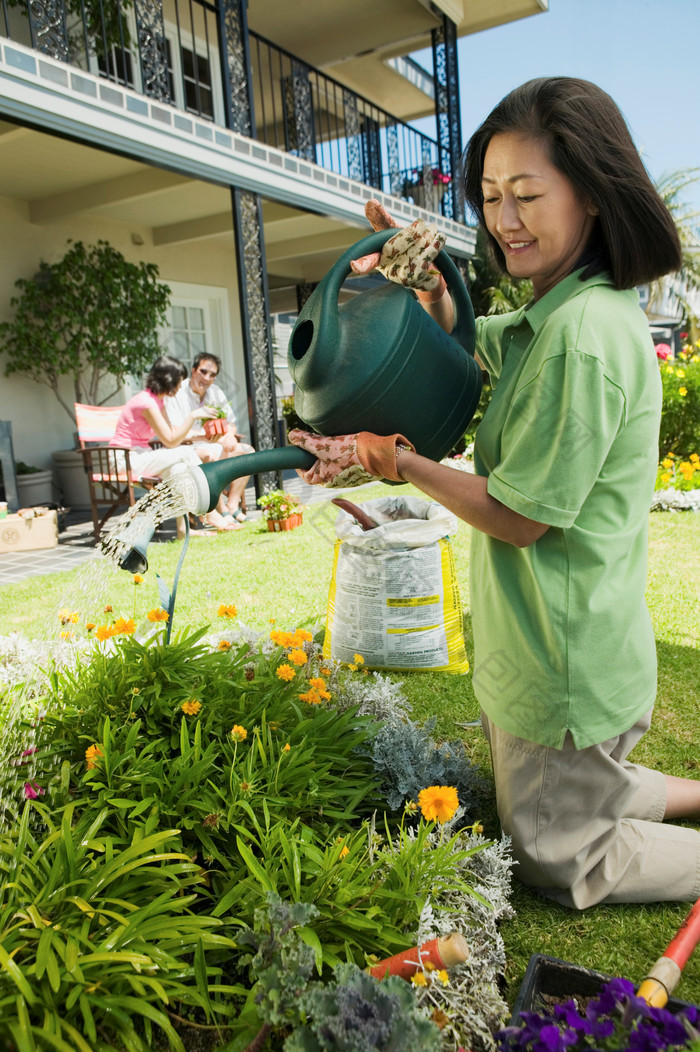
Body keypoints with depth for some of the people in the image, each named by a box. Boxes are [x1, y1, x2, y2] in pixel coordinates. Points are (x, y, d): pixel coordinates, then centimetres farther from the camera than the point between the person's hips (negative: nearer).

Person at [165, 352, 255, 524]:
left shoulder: (215, 391, 6)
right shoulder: (177, 394, -15)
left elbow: (231, 422, 15)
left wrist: (229, 434, -11)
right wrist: (213, 438, -31)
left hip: (211, 446, 8)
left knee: (248, 451, -7)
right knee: (209, 455, -37)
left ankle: (232, 505, -12)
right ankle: (222, 511, -28)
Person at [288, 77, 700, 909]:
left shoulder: (585, 333, -26)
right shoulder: (548, 318, 4)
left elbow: (518, 517, -23)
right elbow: (462, 342, 22)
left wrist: (395, 459, -14)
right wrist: (427, 278, 2)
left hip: (566, 666, -9)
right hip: (546, 648, 9)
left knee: (557, 860, 14)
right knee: (581, 798, 29)